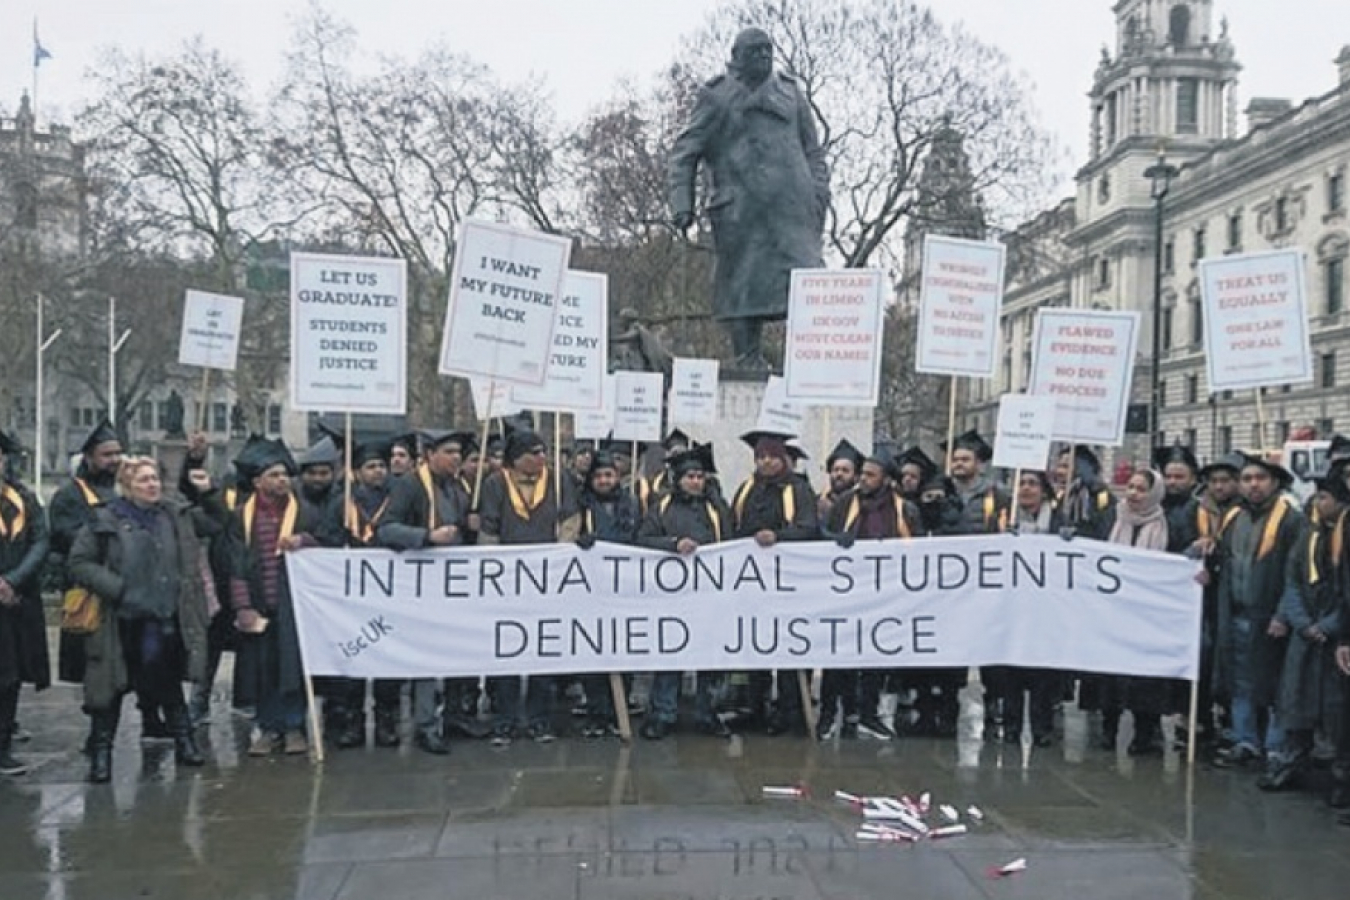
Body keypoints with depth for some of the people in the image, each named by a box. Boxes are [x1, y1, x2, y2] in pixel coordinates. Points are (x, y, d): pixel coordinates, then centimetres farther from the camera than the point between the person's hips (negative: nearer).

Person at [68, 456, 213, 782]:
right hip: (120, 622, -3)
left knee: (168, 683, 15)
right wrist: (117, 588, -15)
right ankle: (100, 753, 16)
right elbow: (79, 564, -7)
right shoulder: (105, 520, -6)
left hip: (165, 621, 3)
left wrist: (207, 494, 3)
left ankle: (184, 742, 25)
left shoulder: (176, 517, 7)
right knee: (111, 687, 4)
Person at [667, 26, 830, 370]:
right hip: (741, 208, -2)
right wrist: (681, 202, -5)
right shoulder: (716, 97, 11)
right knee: (743, 282, -3)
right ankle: (747, 360, 4)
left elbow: (813, 151, 22)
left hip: (792, 204, 2)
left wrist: (819, 193, 8)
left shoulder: (790, 94, 21)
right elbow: (684, 152, 7)